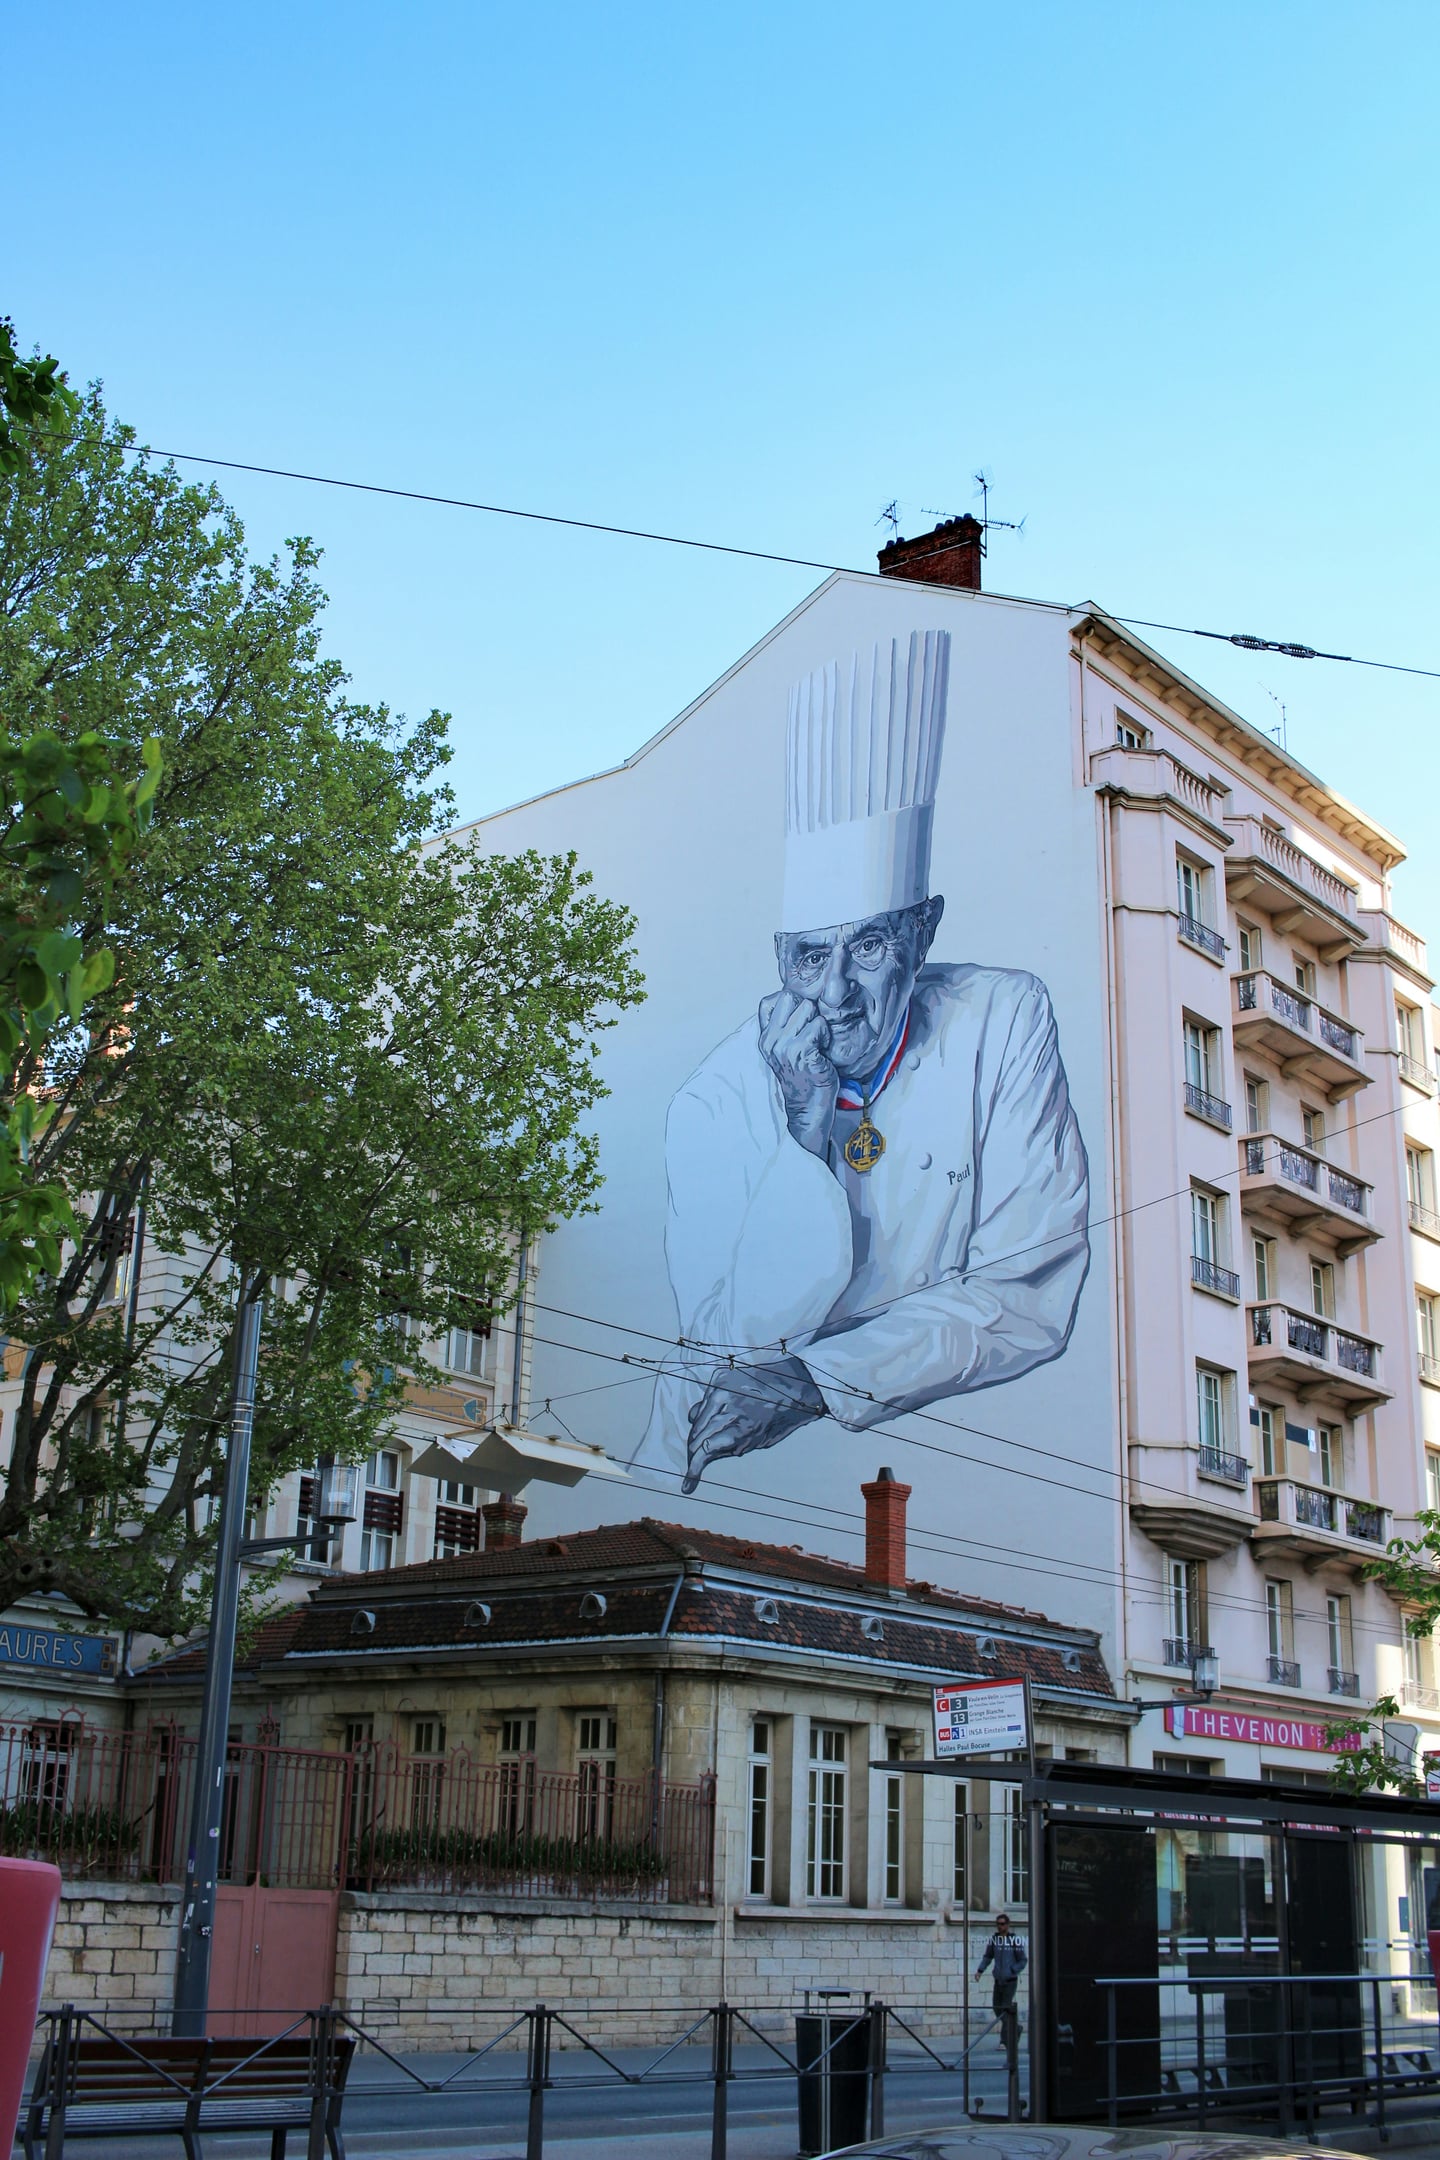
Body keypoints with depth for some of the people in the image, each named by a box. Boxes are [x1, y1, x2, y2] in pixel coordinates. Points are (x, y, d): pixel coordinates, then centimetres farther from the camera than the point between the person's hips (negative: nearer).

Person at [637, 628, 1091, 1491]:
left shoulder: (1005, 1022, -8)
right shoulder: (715, 1104, -7)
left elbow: (1027, 1299, -11)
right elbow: (737, 1338, -14)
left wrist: (810, 1382, -21)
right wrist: (806, 1134, -23)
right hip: (784, 1443, 1)